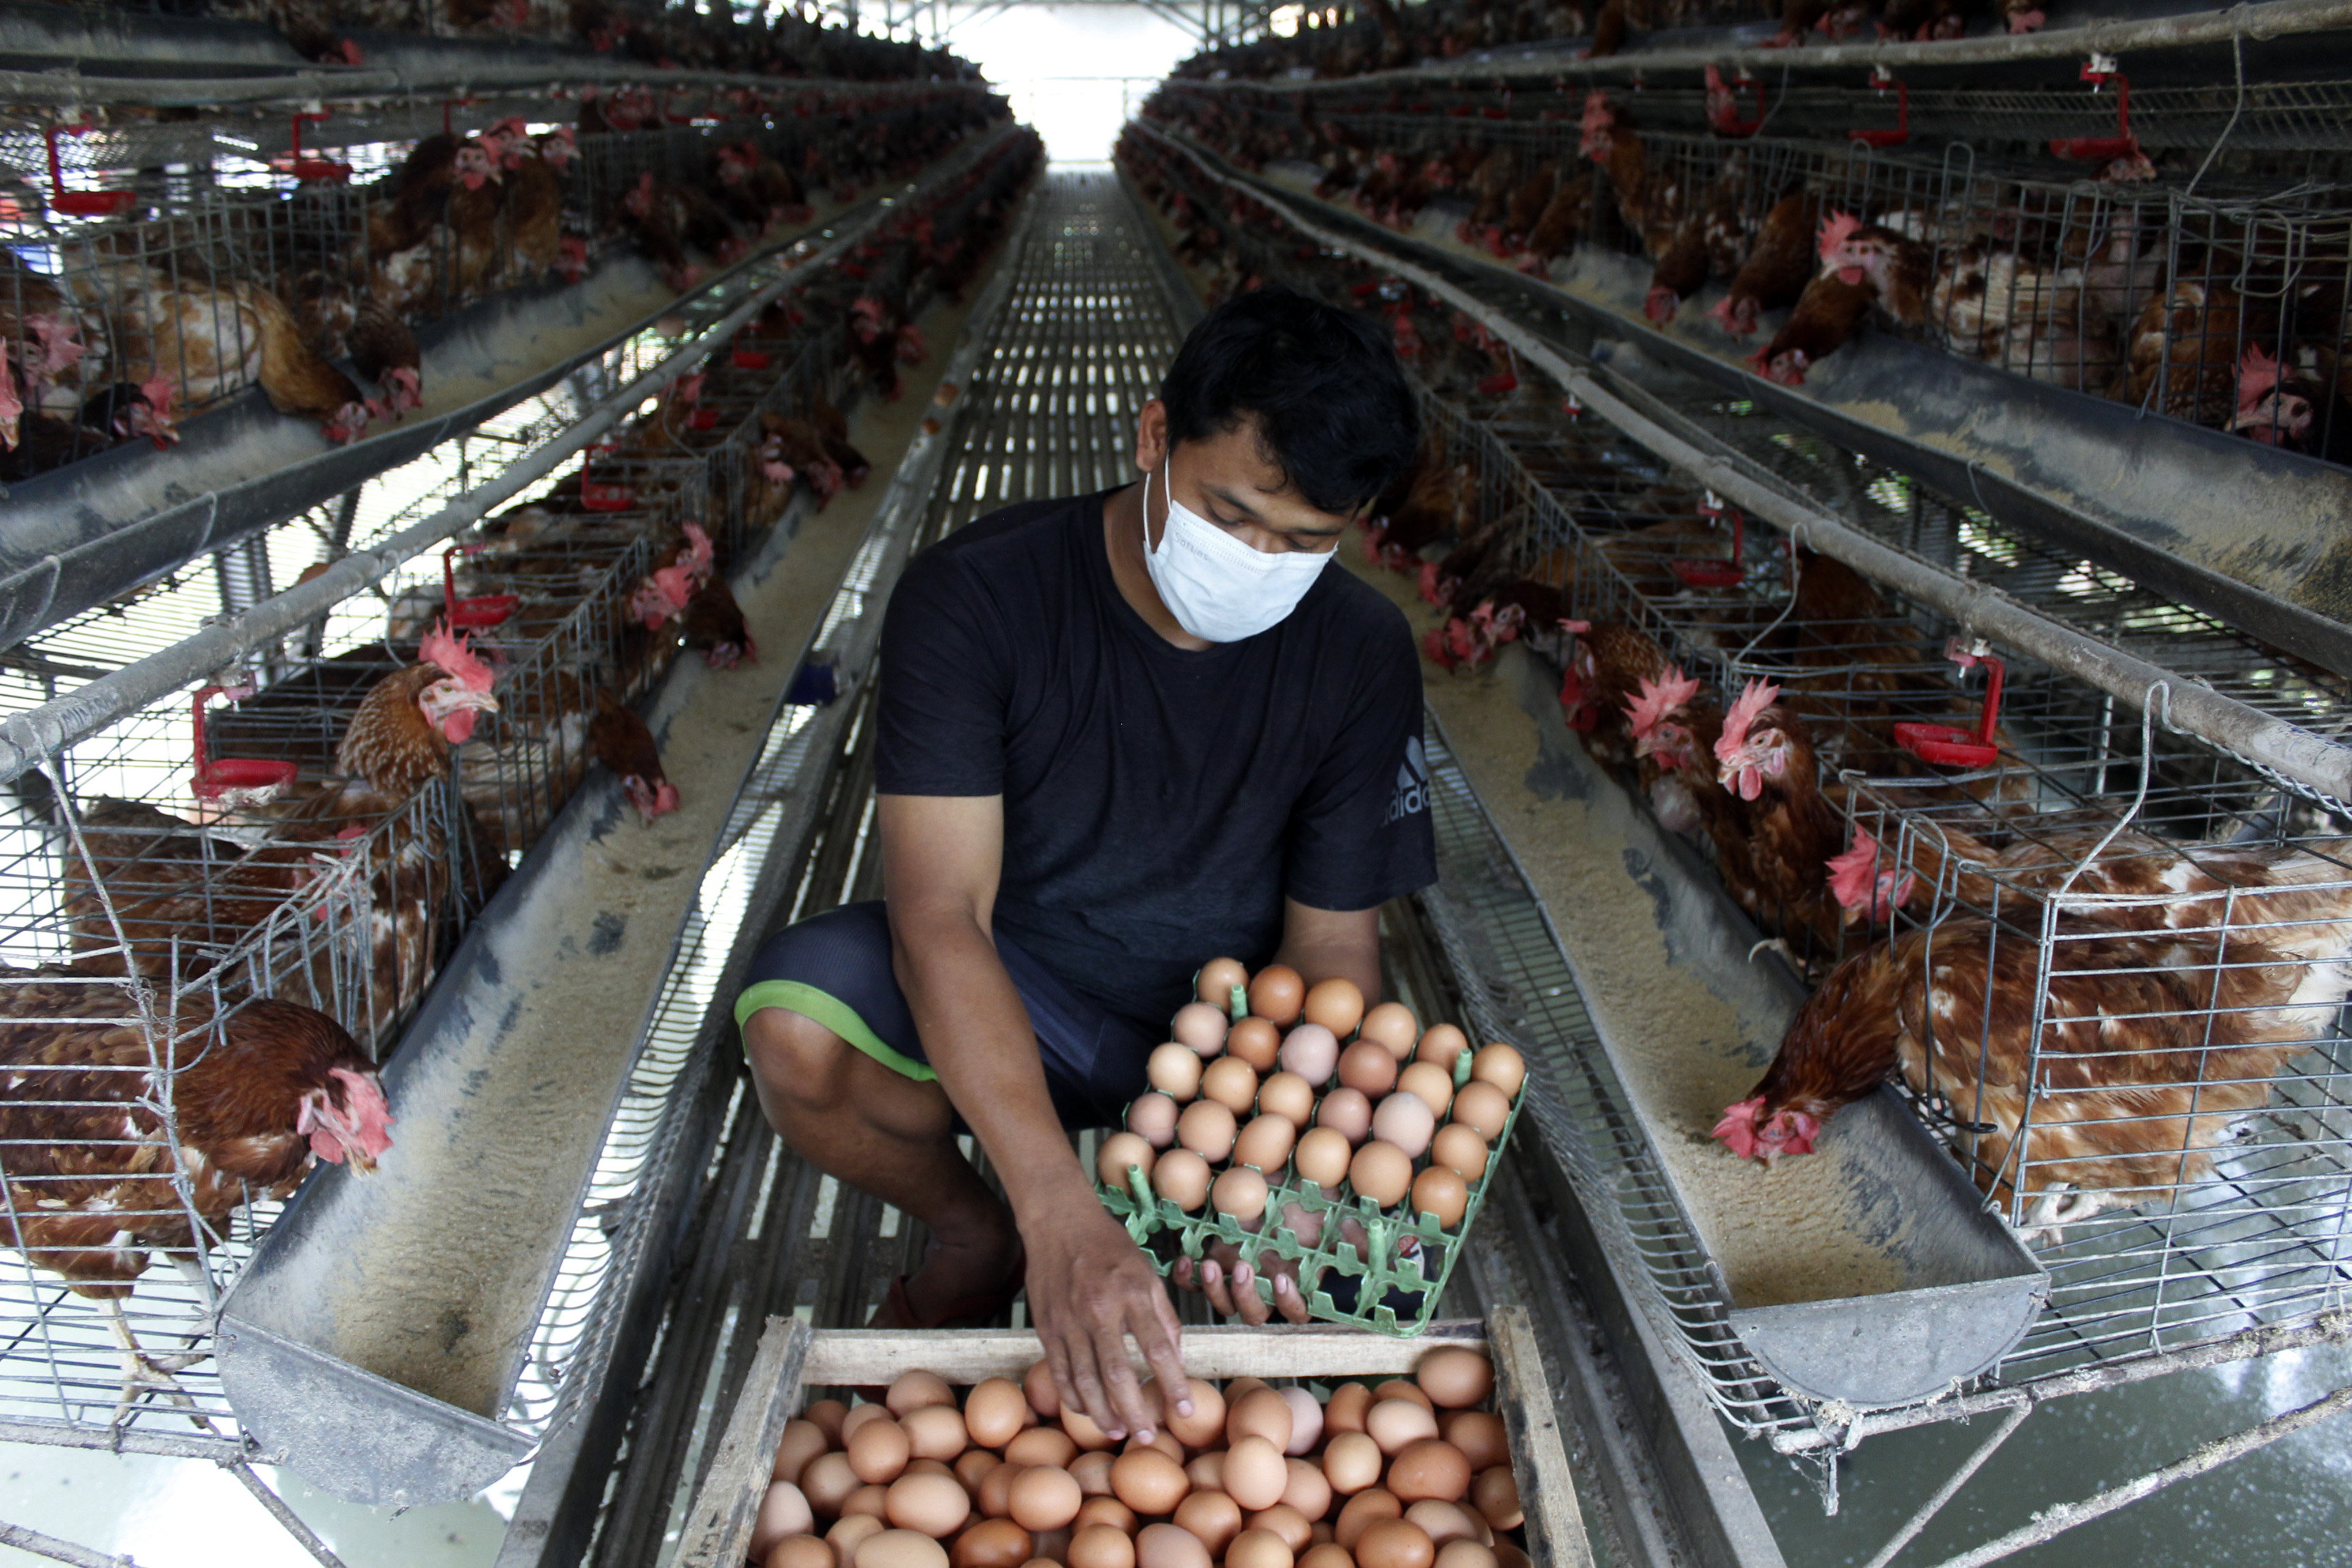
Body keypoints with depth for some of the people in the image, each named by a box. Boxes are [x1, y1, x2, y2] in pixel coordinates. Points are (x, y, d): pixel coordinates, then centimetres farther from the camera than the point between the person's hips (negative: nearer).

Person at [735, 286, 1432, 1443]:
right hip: (1005, 999, -1)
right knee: (797, 1021, -32)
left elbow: (1330, 944, -9)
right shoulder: (974, 595, -23)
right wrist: (1060, 1214, -45)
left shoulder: (1360, 654, -13)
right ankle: (978, 1239, 0)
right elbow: (939, 915, -32)